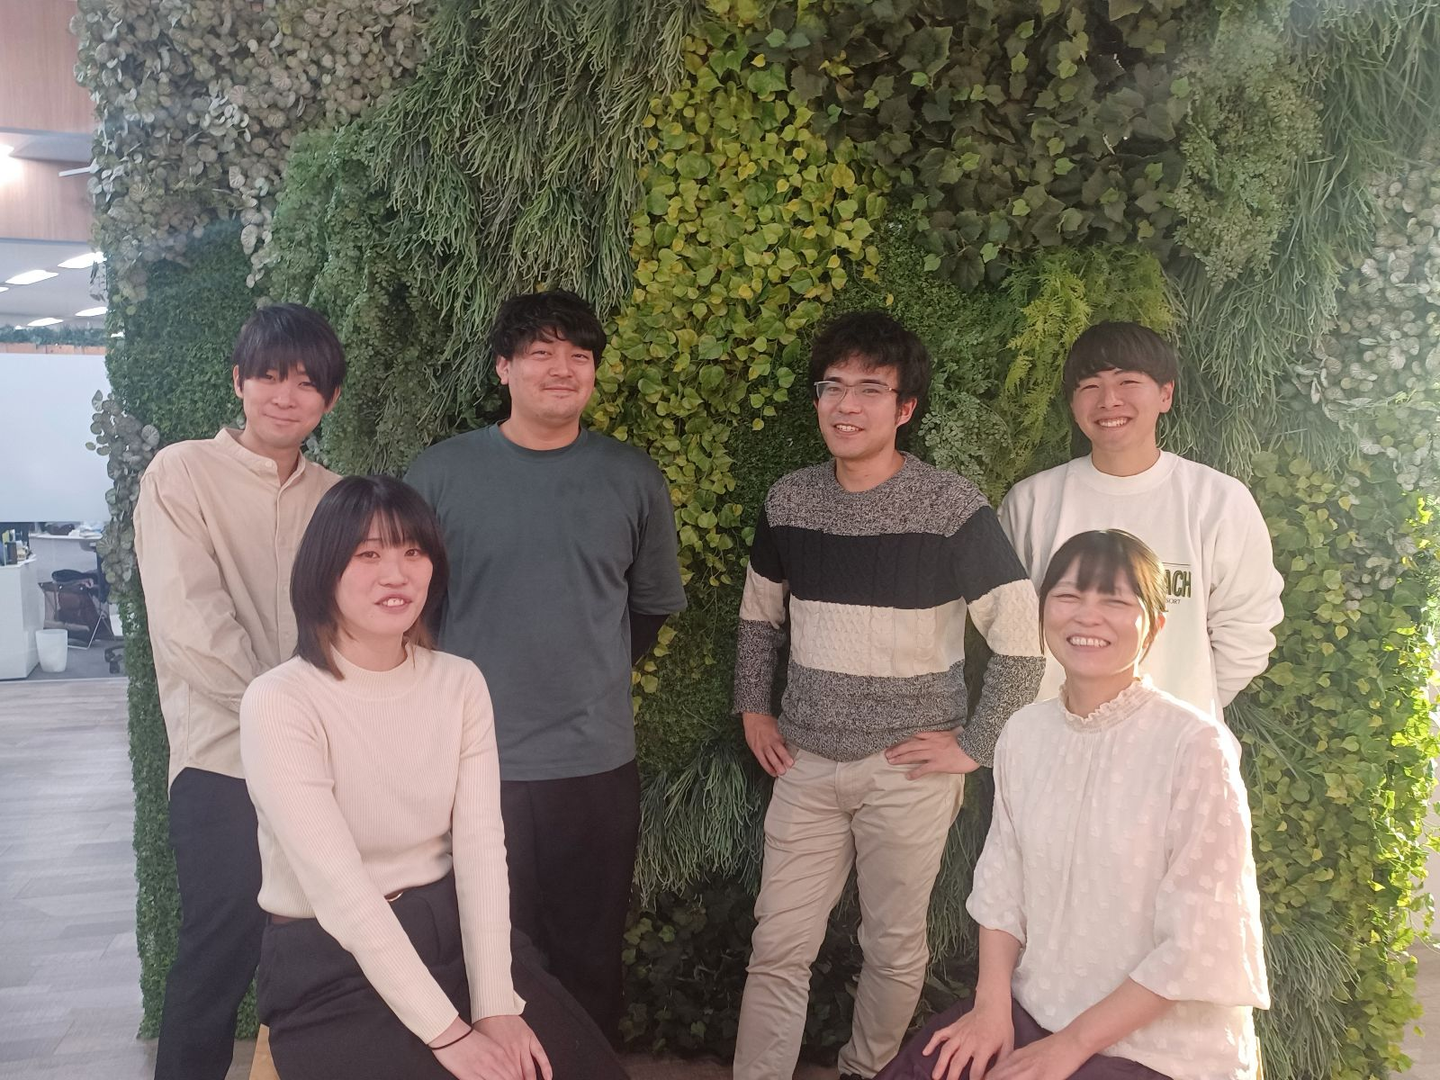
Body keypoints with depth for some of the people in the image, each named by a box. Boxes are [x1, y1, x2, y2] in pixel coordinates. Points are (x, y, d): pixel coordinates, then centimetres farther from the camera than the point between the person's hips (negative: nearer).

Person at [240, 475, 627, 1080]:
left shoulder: (461, 683, 2)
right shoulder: (278, 704, -15)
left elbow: (481, 846, -7)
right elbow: (339, 887, -20)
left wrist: (496, 1006, -17)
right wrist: (448, 1031, -23)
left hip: (452, 933, 4)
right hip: (327, 965, -4)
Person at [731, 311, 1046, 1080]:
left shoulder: (953, 510, -12)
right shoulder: (789, 502, 1)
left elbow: (1023, 641, -11)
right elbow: (758, 613, 17)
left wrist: (976, 745, -9)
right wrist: (753, 709, 10)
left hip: (907, 772, -3)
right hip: (806, 764, 3)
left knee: (894, 946, 13)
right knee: (778, 948, 5)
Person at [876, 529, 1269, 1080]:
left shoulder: (1197, 746, -17)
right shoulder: (1024, 731, 0)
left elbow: (1200, 942, -15)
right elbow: (1001, 880, 6)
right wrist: (991, 1004, -5)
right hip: (1031, 1013, 5)